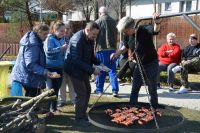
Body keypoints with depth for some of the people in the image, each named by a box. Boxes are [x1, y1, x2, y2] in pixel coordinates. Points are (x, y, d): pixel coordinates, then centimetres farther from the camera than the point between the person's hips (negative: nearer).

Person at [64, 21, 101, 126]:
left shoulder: (90, 39, 2)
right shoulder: (77, 39, -26)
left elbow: (91, 55, 12)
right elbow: (76, 60, -29)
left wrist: (98, 63, -7)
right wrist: (92, 70, -29)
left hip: (83, 69, 9)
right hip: (75, 69, -9)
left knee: (87, 91, 11)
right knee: (81, 93, -7)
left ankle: (83, 114, 26)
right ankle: (79, 118, 8)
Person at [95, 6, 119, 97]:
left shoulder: (98, 22, -7)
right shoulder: (113, 21, 5)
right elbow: (116, 35, 12)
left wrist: (95, 48, 7)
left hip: (101, 49, -3)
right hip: (112, 48, 3)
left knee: (100, 71, 7)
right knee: (112, 70, 7)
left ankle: (99, 90, 17)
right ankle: (115, 90, 2)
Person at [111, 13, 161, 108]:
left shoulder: (145, 30, -20)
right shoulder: (130, 36, 0)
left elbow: (156, 30, -39)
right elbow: (126, 46, 19)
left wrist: (156, 21, -59)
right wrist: (117, 53, 9)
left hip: (151, 64, -7)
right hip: (139, 65, 7)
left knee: (152, 89, 3)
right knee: (134, 89, 12)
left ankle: (154, 108, 21)